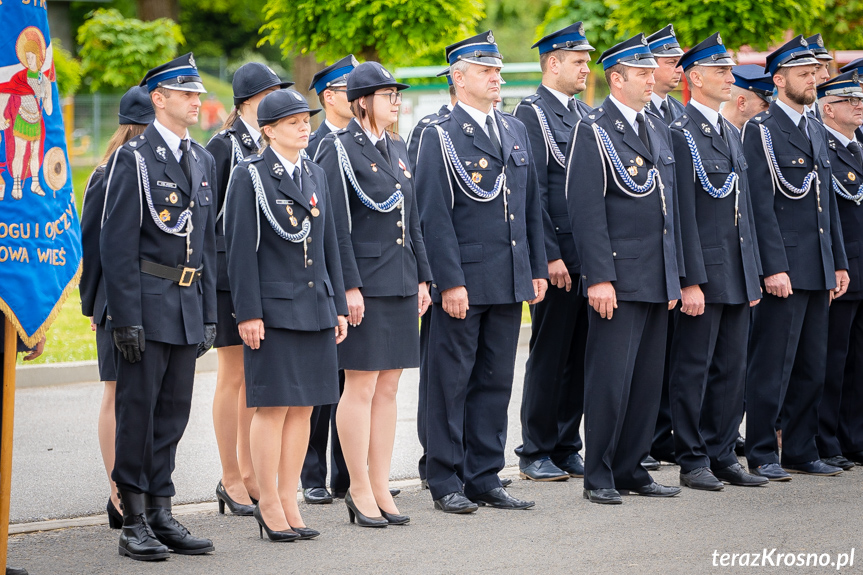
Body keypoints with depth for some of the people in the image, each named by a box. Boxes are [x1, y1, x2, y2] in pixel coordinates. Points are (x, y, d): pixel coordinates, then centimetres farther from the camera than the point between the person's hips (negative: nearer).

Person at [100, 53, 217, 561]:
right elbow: (117, 244, -10)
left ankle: (161, 513, 15)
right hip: (147, 302, -6)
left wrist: (210, 312, 12)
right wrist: (126, 318, -15)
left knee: (174, 411, 9)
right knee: (138, 410, -2)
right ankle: (135, 521, 3)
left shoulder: (203, 160, 14)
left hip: (189, 304, 6)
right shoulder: (134, 158, -7)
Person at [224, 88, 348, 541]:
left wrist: (338, 307, 13)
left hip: (316, 307, 6)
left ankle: (288, 501, 14)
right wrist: (248, 313, -14)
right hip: (273, 310, -6)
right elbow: (241, 248, -9)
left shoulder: (315, 175, 14)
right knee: (273, 406, -3)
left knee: (303, 406, 7)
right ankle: (269, 505, 4)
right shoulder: (250, 175, -5)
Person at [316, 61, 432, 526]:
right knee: (361, 386, -3)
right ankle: (360, 491, 3)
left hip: (401, 283, 7)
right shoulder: (340, 149, -8)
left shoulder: (397, 150, 15)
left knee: (388, 388, 8)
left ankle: (381, 488, 13)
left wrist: (422, 278, 13)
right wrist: (349, 286, -17)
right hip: (364, 285, -7)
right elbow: (336, 226, -12)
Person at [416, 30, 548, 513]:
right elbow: (435, 216, -11)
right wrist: (450, 282, -16)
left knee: (496, 382, 10)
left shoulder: (516, 130, 14)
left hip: (510, 281, 6)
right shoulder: (441, 137, -6)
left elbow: (532, 206, 17)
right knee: (452, 382, 0)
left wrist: (538, 269, 12)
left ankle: (484, 478, 17)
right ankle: (447, 483, 7)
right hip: (464, 282, -6)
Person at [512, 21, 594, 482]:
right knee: (549, 356, -1)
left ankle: (566, 448, 17)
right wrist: (551, 255, -17)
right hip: (559, 257, -7)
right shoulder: (531, 115, -8)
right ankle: (535, 454, 7)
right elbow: (532, 193, -13)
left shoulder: (585, 114, 16)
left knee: (580, 355, 9)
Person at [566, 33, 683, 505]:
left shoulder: (658, 129, 16)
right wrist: (598, 278, -18)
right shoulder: (593, 131, -7)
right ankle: (599, 477, 2)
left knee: (648, 378, 9)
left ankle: (631, 468, 17)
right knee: (610, 377, -6)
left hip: (658, 280, 7)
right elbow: (586, 209, -13)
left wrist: (675, 275, 17)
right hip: (618, 279, -7)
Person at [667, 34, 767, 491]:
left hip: (737, 276, 8)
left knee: (731, 368, 10)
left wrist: (753, 276, 15)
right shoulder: (680, 133, -11)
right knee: (693, 368, -1)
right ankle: (693, 462, 4)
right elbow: (682, 212, -15)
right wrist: (691, 280, -19)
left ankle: (722, 456, 17)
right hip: (703, 275, -8)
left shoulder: (731, 135, 16)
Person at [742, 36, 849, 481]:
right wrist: (774, 268, -19)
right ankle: (761, 453, 1)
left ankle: (801, 451, 17)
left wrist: (839, 263, 15)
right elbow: (761, 205, -13)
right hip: (784, 268, -8)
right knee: (772, 365, -5)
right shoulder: (761, 131, -7)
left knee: (812, 366, 10)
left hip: (818, 270, 8)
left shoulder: (816, 131, 17)